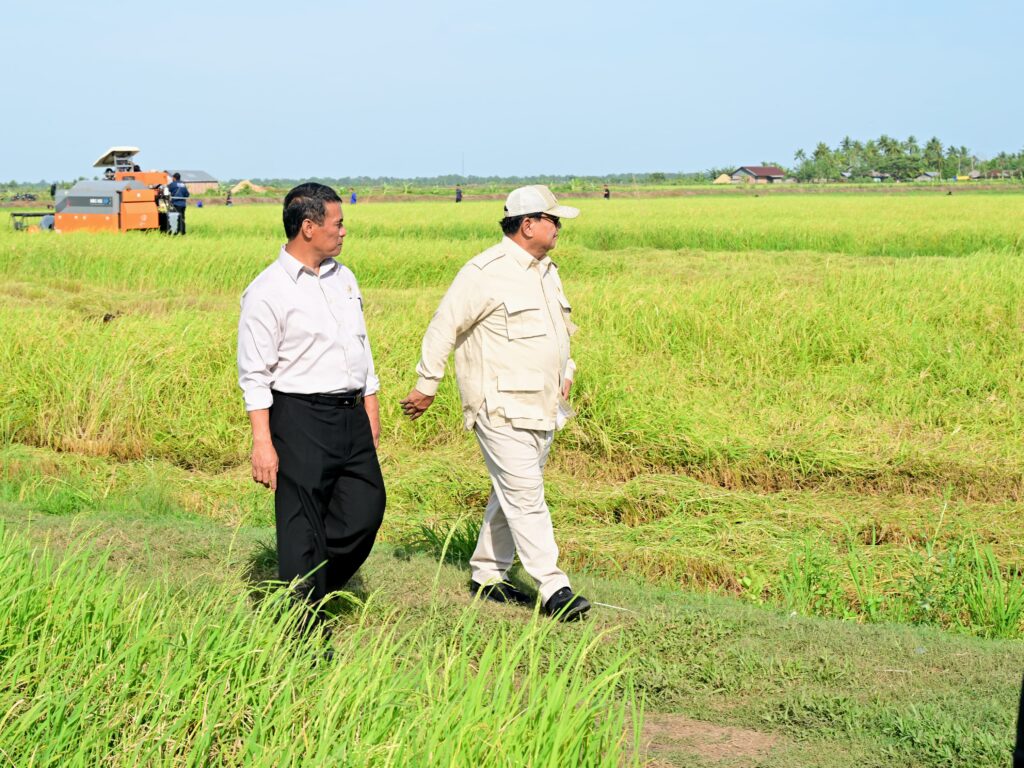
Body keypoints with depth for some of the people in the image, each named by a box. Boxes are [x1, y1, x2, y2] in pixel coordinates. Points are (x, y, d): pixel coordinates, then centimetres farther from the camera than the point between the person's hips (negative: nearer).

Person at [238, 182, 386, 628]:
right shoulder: (268, 291, -10)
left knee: (366, 510, 5)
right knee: (303, 526, 0)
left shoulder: (344, 278, 13)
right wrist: (263, 442, -15)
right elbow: (254, 374, -11)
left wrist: (371, 408, 19)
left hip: (351, 414, 7)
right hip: (300, 418, -7)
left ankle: (317, 586, 29)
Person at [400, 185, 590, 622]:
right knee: (525, 496, -10)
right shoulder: (486, 272, -13)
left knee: (511, 494, 14)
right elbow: (444, 327, -10)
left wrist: (566, 371, 18)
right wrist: (427, 385, -7)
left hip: (542, 406, 9)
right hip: (501, 407, -9)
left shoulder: (546, 271, 15)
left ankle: (488, 574, 26)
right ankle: (554, 591, -9)